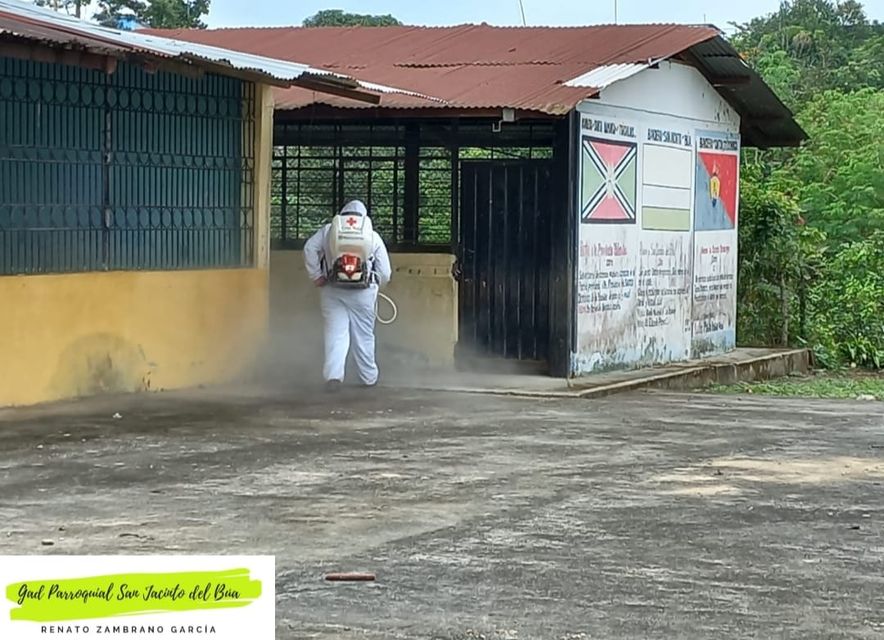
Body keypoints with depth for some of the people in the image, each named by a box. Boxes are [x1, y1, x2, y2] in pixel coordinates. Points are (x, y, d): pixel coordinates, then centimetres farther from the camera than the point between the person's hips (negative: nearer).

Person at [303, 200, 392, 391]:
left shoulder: (328, 230, 6)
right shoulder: (373, 236, 6)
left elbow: (310, 248, -6)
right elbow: (385, 273, 5)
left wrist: (316, 275, -1)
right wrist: (376, 285, 23)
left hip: (332, 290, 0)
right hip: (363, 292, 0)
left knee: (335, 332, 0)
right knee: (364, 336, 11)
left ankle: (333, 374, -16)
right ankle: (369, 378, 21)